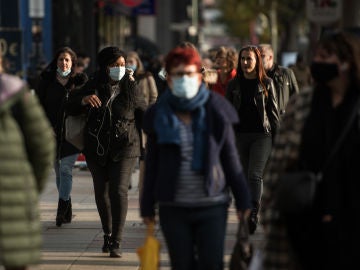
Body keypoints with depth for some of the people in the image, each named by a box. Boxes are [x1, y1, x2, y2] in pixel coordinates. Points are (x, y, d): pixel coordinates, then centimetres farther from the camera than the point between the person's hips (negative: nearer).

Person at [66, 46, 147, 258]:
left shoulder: (131, 88, -3)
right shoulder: (94, 87, 0)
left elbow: (144, 113, 9)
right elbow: (70, 109, 2)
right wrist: (83, 100, -17)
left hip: (125, 148, -3)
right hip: (97, 149, 3)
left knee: (119, 190, -15)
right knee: (101, 192, 11)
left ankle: (116, 241, -15)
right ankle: (108, 234, 32)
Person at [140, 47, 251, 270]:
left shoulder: (216, 111, 1)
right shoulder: (159, 116, 3)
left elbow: (231, 158, 5)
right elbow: (152, 164, 8)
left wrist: (243, 200, 4)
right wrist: (147, 206, 7)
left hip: (212, 205, -1)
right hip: (173, 209, 1)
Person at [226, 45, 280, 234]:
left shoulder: (266, 83, 3)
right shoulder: (234, 85, 8)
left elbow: (273, 110, 5)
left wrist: (278, 136, 3)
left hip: (262, 134, -3)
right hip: (241, 135, 3)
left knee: (255, 174, -15)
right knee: (245, 176, 7)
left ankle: (253, 213, -20)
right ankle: (248, 213, 16)